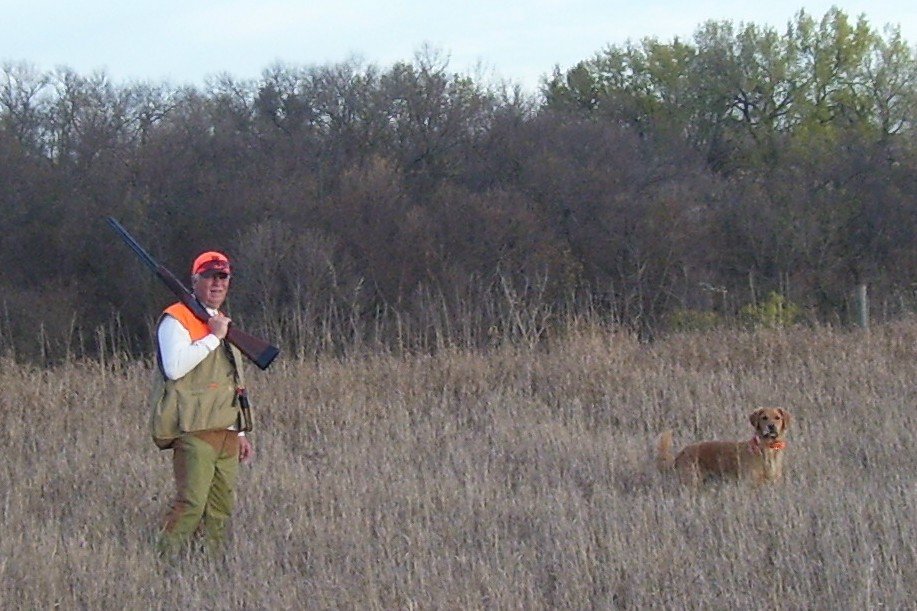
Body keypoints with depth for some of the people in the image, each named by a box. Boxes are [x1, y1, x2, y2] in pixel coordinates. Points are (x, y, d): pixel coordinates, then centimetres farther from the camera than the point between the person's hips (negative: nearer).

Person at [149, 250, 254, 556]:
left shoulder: (224, 324, 24)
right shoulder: (176, 320, -3)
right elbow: (174, 367, -21)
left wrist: (241, 433, 26)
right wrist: (213, 337, -14)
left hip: (226, 433, 8)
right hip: (194, 431, -8)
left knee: (222, 509, 6)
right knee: (191, 504, -18)